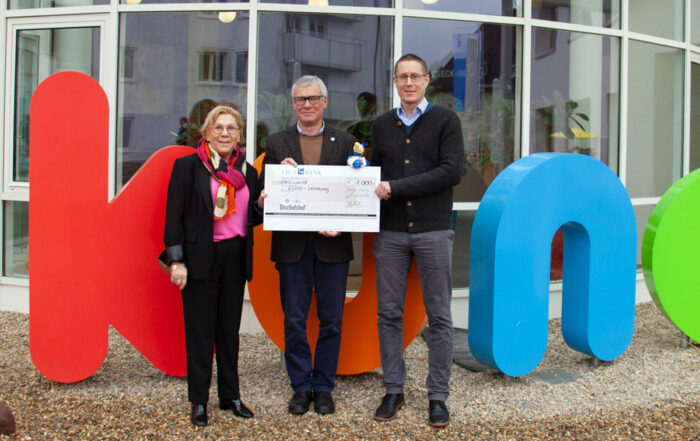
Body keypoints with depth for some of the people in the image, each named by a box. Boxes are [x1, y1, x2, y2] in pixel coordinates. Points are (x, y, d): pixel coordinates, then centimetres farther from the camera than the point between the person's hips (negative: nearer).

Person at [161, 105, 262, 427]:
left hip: (235, 258, 4)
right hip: (200, 258, -4)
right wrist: (176, 260, -12)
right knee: (200, 329, 3)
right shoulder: (187, 167, -3)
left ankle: (230, 395, 23)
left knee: (230, 328, 12)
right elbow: (174, 215, -6)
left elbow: (253, 217, 14)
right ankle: (199, 401, 13)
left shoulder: (248, 171, 11)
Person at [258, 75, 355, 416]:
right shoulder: (276, 142, 8)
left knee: (331, 320, 6)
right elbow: (265, 192, 6)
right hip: (291, 244, 0)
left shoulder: (344, 142, 6)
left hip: (332, 244, 0)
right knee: (294, 321, 6)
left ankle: (323, 387, 20)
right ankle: (300, 387, 19)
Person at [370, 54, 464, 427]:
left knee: (439, 316, 2)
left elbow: (451, 171, -10)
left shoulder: (445, 121, 1)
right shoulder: (382, 125, 13)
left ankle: (437, 396, 12)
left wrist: (395, 187, -14)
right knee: (389, 313, 5)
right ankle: (394, 390, 18)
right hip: (390, 232, 3)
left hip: (433, 231, -3)